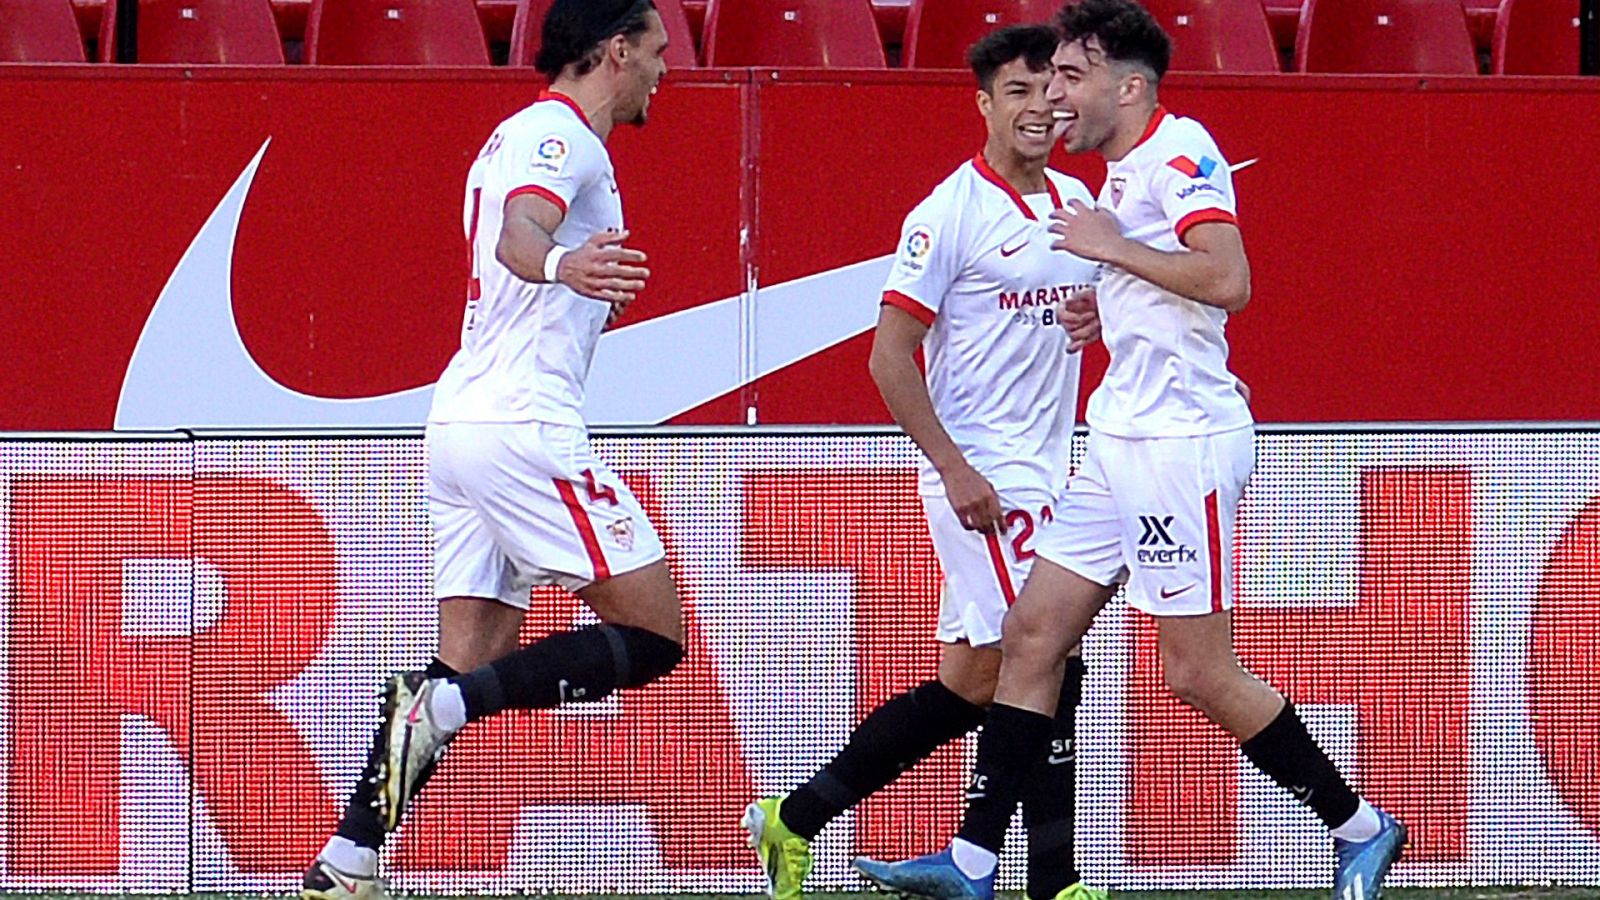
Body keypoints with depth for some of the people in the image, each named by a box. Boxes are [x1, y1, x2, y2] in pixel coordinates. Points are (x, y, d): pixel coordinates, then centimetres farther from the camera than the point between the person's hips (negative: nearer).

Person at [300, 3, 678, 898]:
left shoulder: (519, 136, 21)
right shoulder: (563, 136, -8)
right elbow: (519, 231, -29)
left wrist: (592, 302, 41)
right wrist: (559, 264, -49)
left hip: (462, 423, 10)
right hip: (524, 428, -10)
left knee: (473, 664, 7)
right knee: (654, 634, -7)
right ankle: (444, 704, -20)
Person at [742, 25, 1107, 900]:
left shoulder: (1074, 199, 11)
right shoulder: (951, 213, -10)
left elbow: (1092, 300, 26)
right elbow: (890, 355, -11)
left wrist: (1099, 311, 0)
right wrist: (955, 469, -18)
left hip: (1045, 471, 8)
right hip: (983, 474, -8)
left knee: (971, 683, 10)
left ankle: (795, 818, 18)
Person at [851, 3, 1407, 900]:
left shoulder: (1179, 150, -12)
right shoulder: (1126, 171, 18)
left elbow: (1228, 280, -25)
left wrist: (1114, 248, -17)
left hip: (1182, 445, -10)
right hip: (1124, 446, 10)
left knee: (1200, 671, -6)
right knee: (1032, 632, 4)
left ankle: (1360, 827, 7)